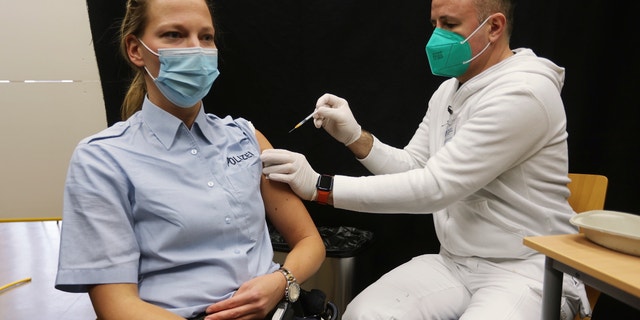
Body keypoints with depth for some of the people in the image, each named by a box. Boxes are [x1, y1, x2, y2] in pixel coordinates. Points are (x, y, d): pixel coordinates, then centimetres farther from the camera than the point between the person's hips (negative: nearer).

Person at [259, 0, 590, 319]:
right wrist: (355, 137, -8)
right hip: (454, 263, 7)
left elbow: (436, 186, -26)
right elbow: (413, 167, 9)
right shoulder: (448, 90, 9)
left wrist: (320, 187, -26)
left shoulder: (524, 92, -20)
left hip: (528, 271, -6)